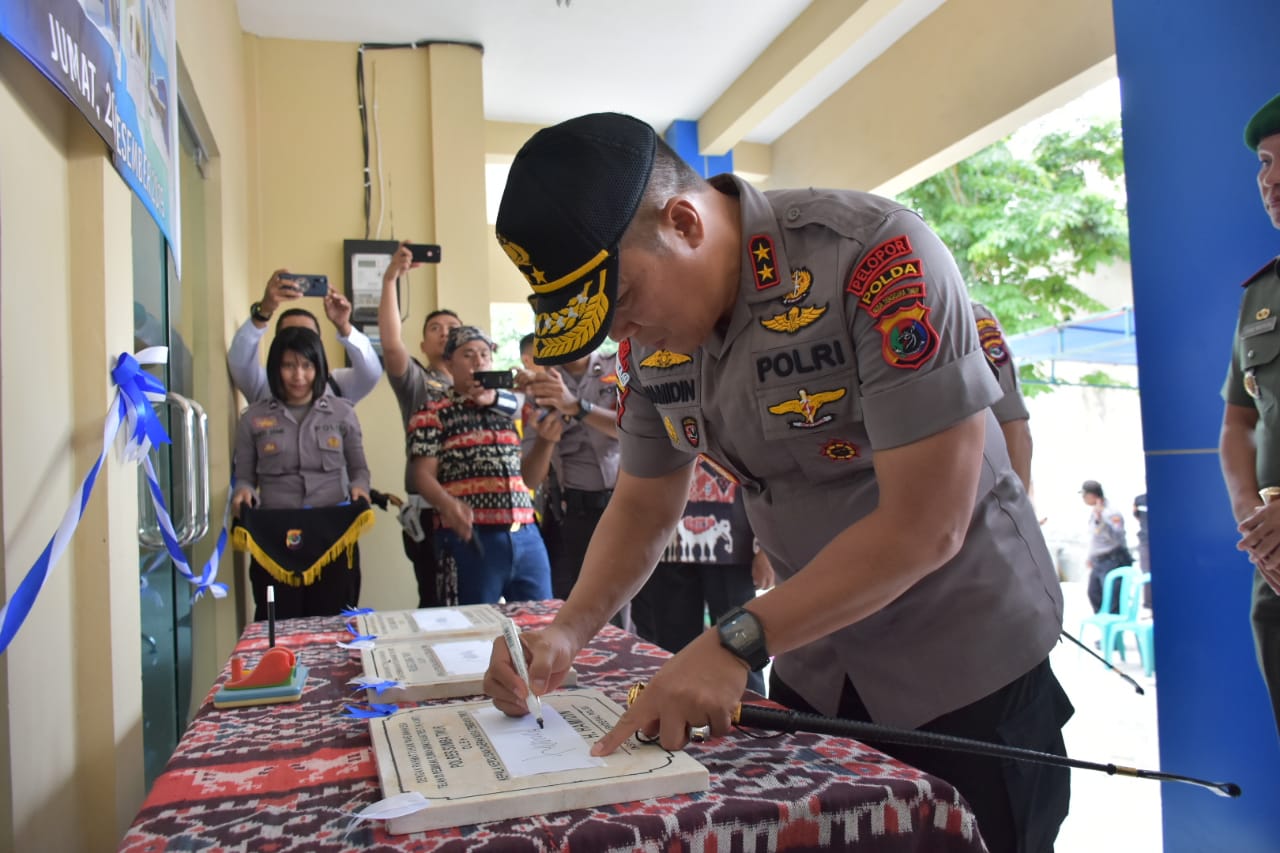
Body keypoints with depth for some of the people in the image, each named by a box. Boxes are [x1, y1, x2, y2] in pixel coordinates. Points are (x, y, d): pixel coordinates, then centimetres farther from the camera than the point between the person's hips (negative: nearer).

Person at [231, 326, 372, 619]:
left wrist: (359, 488, -7)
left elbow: (359, 469, 14)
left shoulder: (342, 412, 8)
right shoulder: (254, 418, 7)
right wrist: (243, 493, -10)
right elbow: (243, 477, 12)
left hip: (334, 537, 0)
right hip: (274, 540, 0)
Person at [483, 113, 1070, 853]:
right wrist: (569, 631, -12)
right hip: (814, 670, 6)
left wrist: (738, 642, -27)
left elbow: (927, 525, -27)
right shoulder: (652, 339, -5)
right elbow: (643, 506, 5)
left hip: (964, 667, -5)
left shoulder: (879, 258, -26)